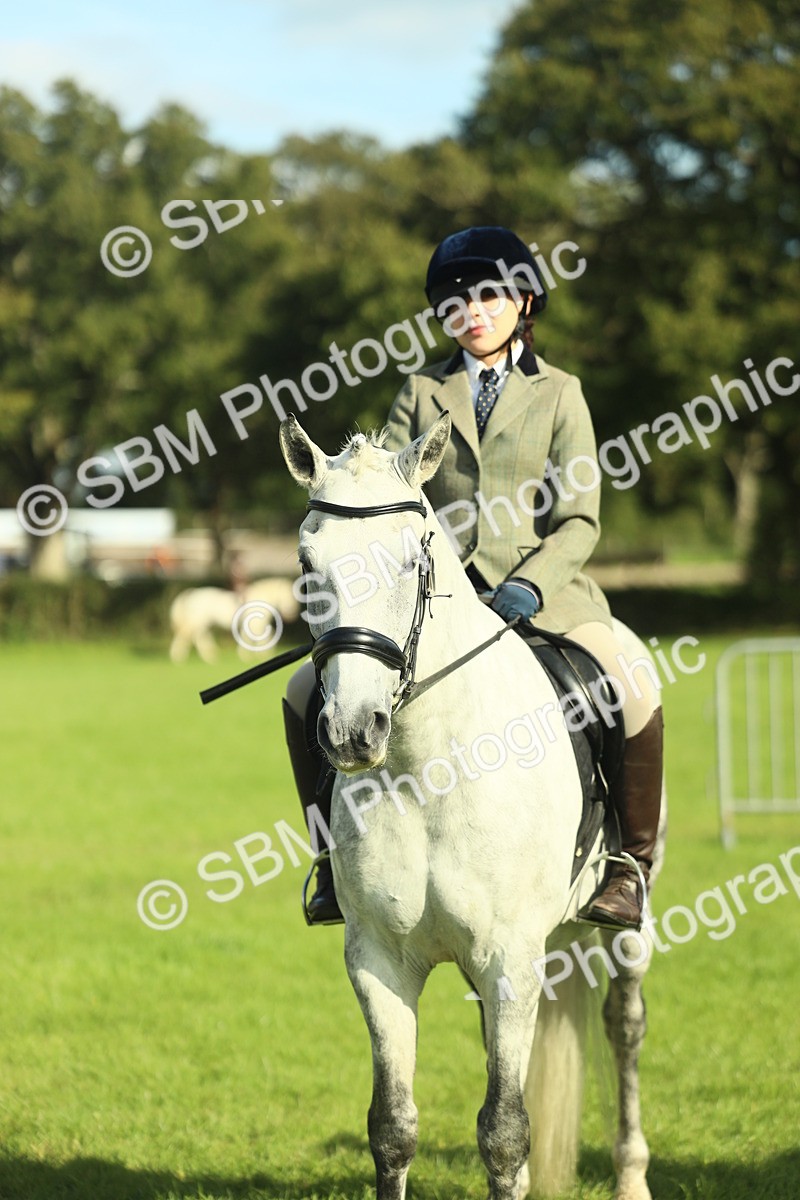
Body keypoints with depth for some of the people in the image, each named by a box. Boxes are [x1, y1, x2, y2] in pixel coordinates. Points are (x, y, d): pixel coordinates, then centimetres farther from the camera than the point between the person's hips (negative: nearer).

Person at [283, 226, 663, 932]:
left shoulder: (559, 395, 6)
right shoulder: (423, 393, 12)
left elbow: (579, 522, 0)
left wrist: (528, 586, -18)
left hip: (542, 593, -3)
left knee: (635, 698, -29)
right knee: (307, 694, -12)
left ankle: (631, 864, -9)